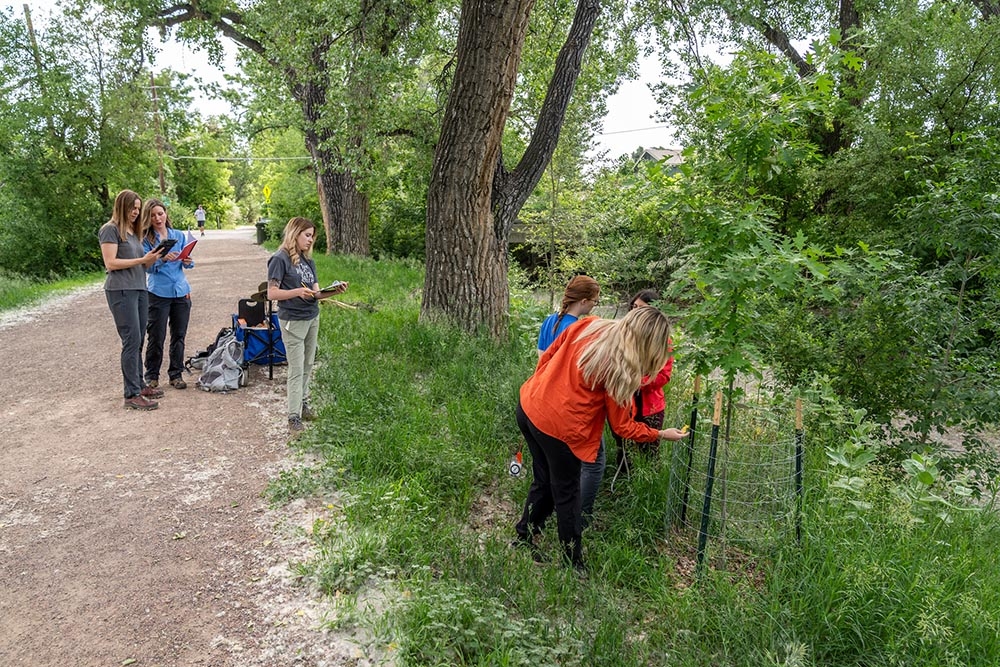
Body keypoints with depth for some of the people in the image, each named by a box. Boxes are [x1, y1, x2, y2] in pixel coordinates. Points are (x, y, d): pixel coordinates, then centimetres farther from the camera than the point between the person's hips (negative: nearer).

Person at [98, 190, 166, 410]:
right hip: (121, 291, -8)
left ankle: (139, 385, 18)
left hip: (139, 289, 8)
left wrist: (151, 259, 1)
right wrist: (142, 259, -16)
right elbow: (110, 263, -12)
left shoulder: (133, 231, 20)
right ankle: (132, 395, -9)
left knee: (137, 342, 11)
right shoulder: (110, 230, -4)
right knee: (131, 341, -11)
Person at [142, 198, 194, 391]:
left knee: (179, 335, 8)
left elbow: (189, 263, 8)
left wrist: (187, 262, -14)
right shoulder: (146, 239, -1)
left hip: (181, 291, 3)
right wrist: (162, 259, -27)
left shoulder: (179, 235, 9)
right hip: (158, 293, -3)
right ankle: (152, 376, 14)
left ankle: (176, 374, 18)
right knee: (156, 337, 1)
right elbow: (148, 266, -9)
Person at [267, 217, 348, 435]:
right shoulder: (280, 259, -12)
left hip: (312, 318, 7)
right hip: (292, 321, -7)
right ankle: (294, 417, 3)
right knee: (296, 370, -4)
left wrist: (333, 290, -8)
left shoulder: (308, 260, 10)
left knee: (307, 365, 16)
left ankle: (302, 402, 33)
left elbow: (316, 290, 11)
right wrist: (297, 292, -28)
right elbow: (272, 293, -15)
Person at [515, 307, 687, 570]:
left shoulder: (587, 326, -1)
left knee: (543, 483, 24)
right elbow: (622, 425, -4)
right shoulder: (622, 369, -15)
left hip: (528, 407, 6)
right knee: (567, 497, 12)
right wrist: (662, 434, 9)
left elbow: (547, 357, 7)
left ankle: (523, 538, 38)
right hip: (559, 428, -6)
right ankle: (573, 565, 27)